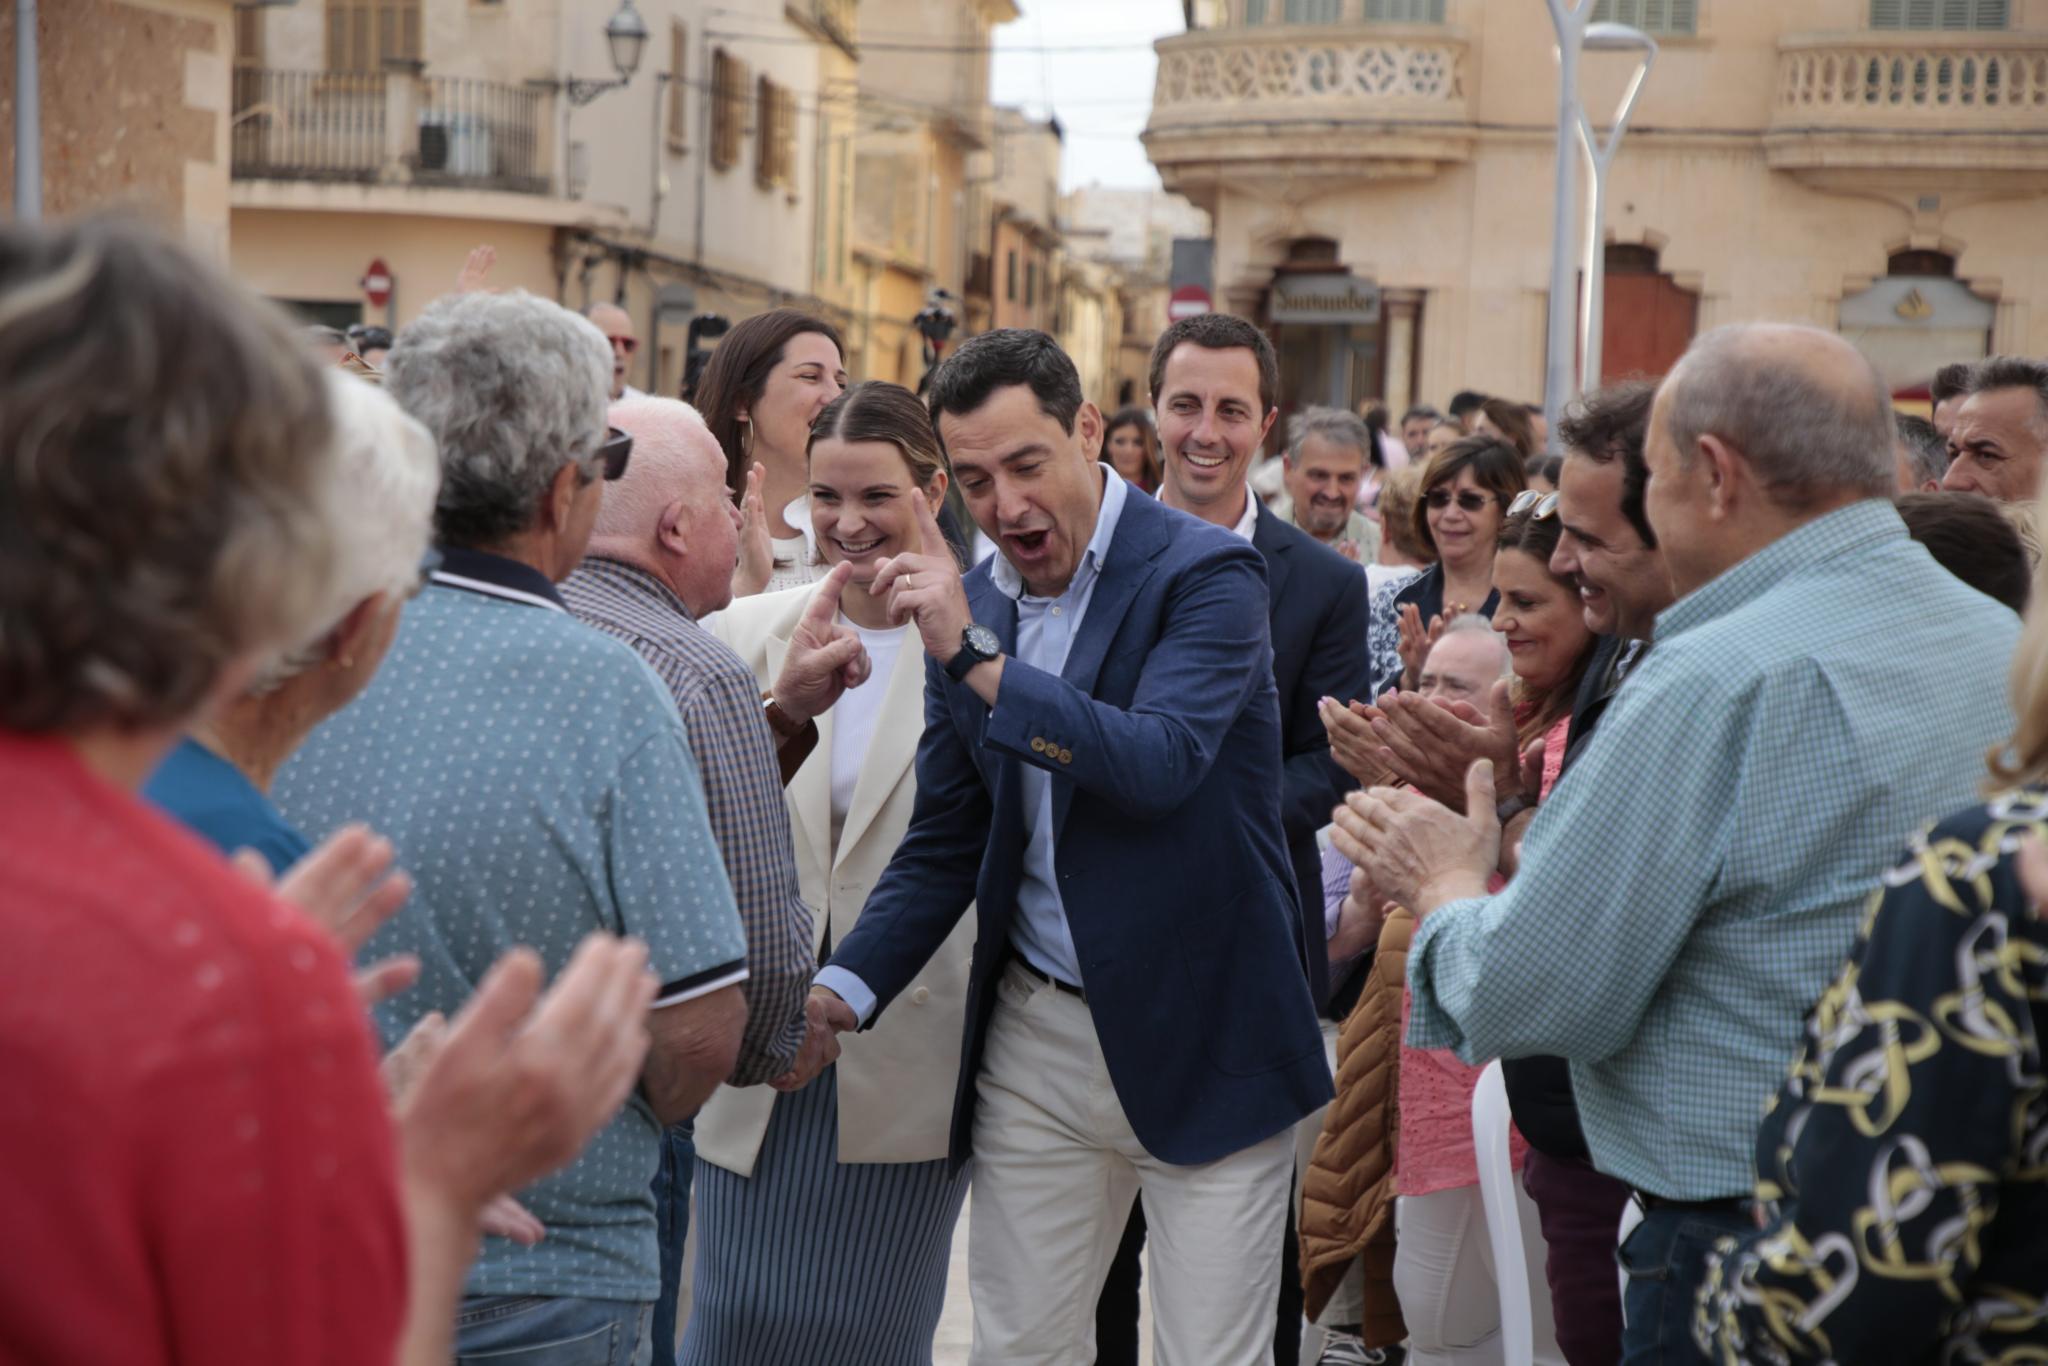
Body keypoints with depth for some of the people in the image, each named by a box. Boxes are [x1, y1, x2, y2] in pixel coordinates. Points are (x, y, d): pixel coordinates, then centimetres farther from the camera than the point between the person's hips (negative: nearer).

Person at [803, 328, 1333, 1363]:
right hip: (1035, 1040, 5)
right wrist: (840, 990, -2)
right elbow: (944, 841, 11)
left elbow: (1159, 763, -27)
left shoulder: (1206, 574, -11)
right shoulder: (972, 607, 6)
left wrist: (975, 657, -27)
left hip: (1203, 1042, -5)